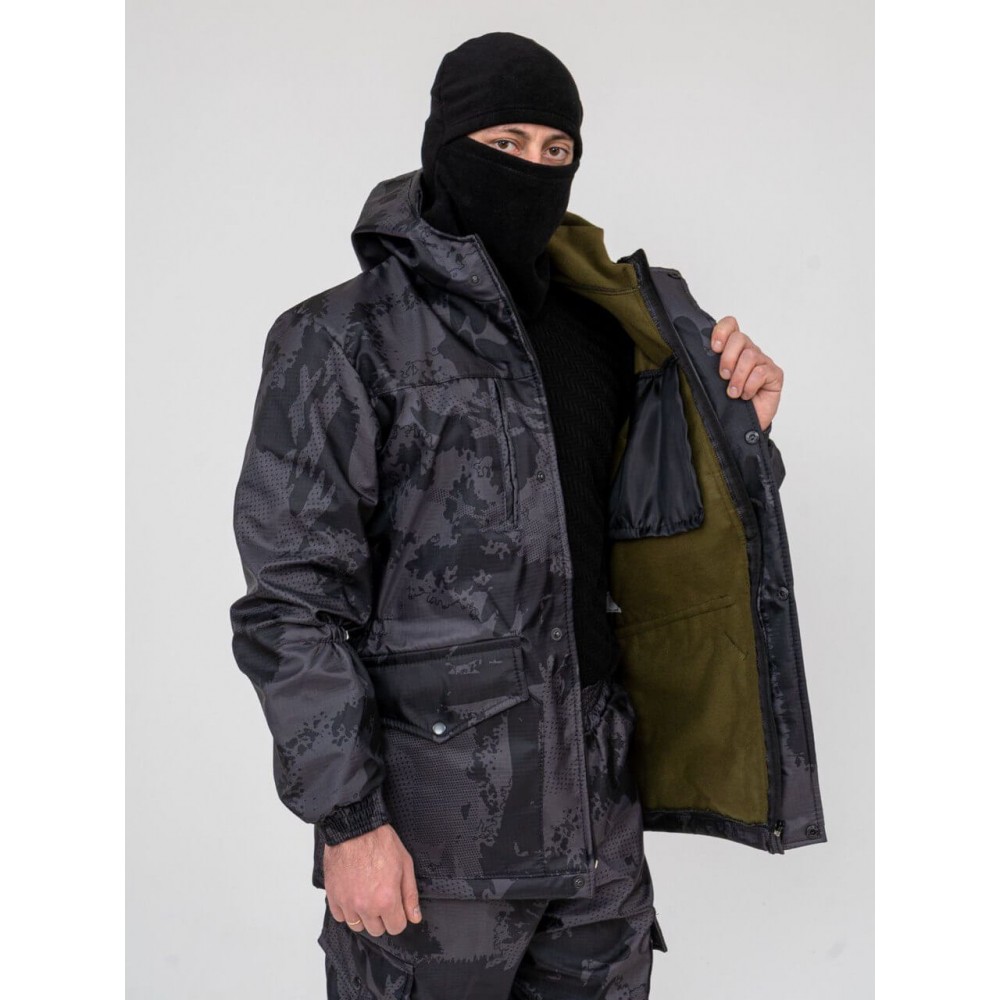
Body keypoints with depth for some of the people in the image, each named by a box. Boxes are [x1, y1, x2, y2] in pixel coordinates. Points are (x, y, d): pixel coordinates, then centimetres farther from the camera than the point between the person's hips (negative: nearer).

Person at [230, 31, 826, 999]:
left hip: (595, 796, 6)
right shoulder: (343, 340, -8)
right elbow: (293, 600, -11)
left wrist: (739, 427, -2)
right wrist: (347, 817, -15)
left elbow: (643, 534, 17)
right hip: (431, 813, -5)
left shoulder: (602, 327, 9)